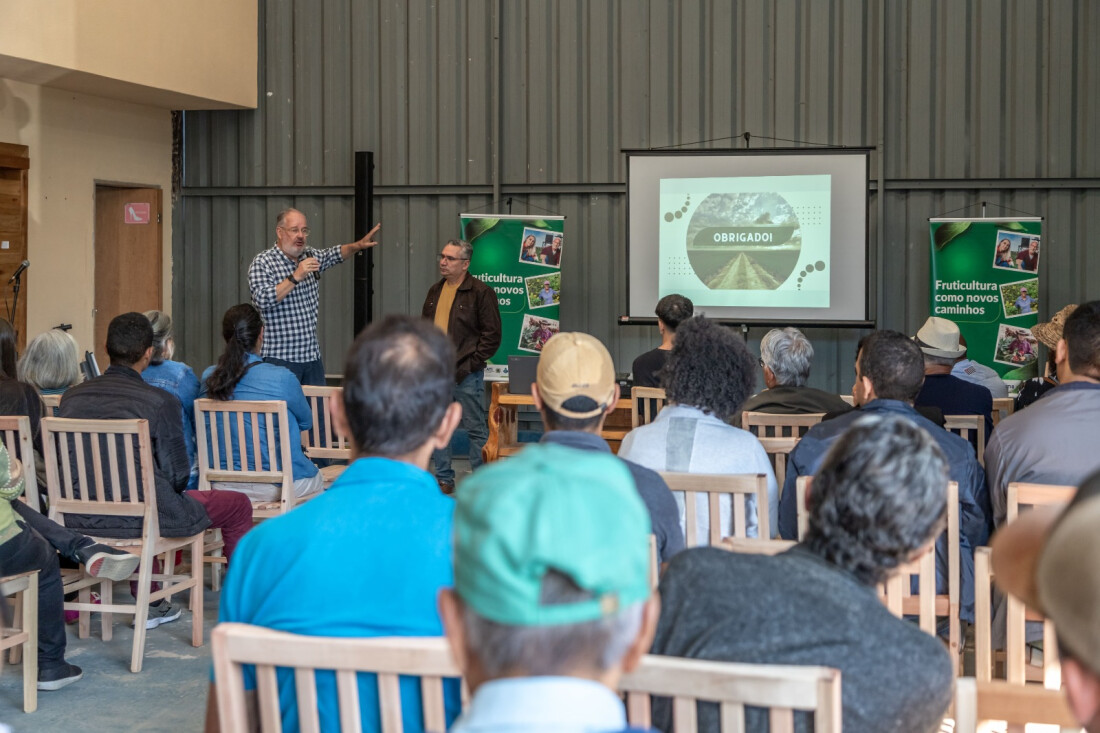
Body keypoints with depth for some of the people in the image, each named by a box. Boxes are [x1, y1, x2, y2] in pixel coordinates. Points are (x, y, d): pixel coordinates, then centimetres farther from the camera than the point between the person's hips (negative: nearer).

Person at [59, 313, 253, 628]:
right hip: (142, 516, -6)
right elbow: (177, 476, -10)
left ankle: (148, 604, 47)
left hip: (80, 517, 6)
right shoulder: (160, 401, -13)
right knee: (239, 506, 15)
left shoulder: (72, 397, 3)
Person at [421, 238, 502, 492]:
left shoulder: (480, 292, -8)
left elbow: (492, 336, -10)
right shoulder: (435, 291, 13)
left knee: (476, 428, 0)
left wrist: (468, 366, -13)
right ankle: (443, 479, 21)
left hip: (466, 375, -6)